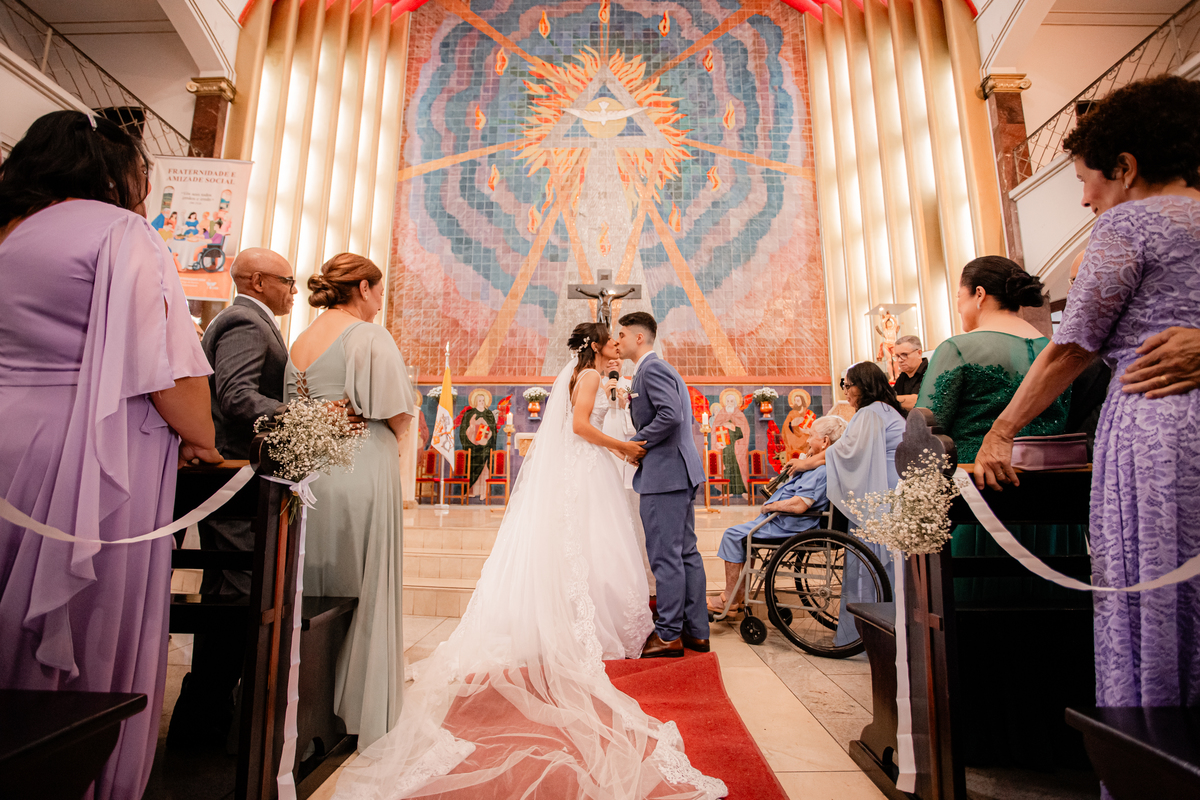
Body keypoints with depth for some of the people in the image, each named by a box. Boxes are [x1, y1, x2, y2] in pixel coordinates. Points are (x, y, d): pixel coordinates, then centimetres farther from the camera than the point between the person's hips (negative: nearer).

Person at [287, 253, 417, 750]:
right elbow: (397, 415, -14)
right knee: (364, 590, 5)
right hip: (362, 474, -7)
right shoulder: (369, 335, -9)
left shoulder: (300, 342, 12)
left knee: (312, 589, 16)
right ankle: (358, 707, 17)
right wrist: (391, 444, 4)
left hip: (309, 475, 7)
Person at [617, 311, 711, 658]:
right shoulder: (660, 368, 21)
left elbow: (670, 415, -23)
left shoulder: (651, 369, -11)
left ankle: (669, 635, 8)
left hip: (664, 474, -11)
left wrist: (636, 443, -12)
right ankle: (696, 632, 21)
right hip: (679, 473, 11)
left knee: (665, 556, -2)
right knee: (686, 553, 13)